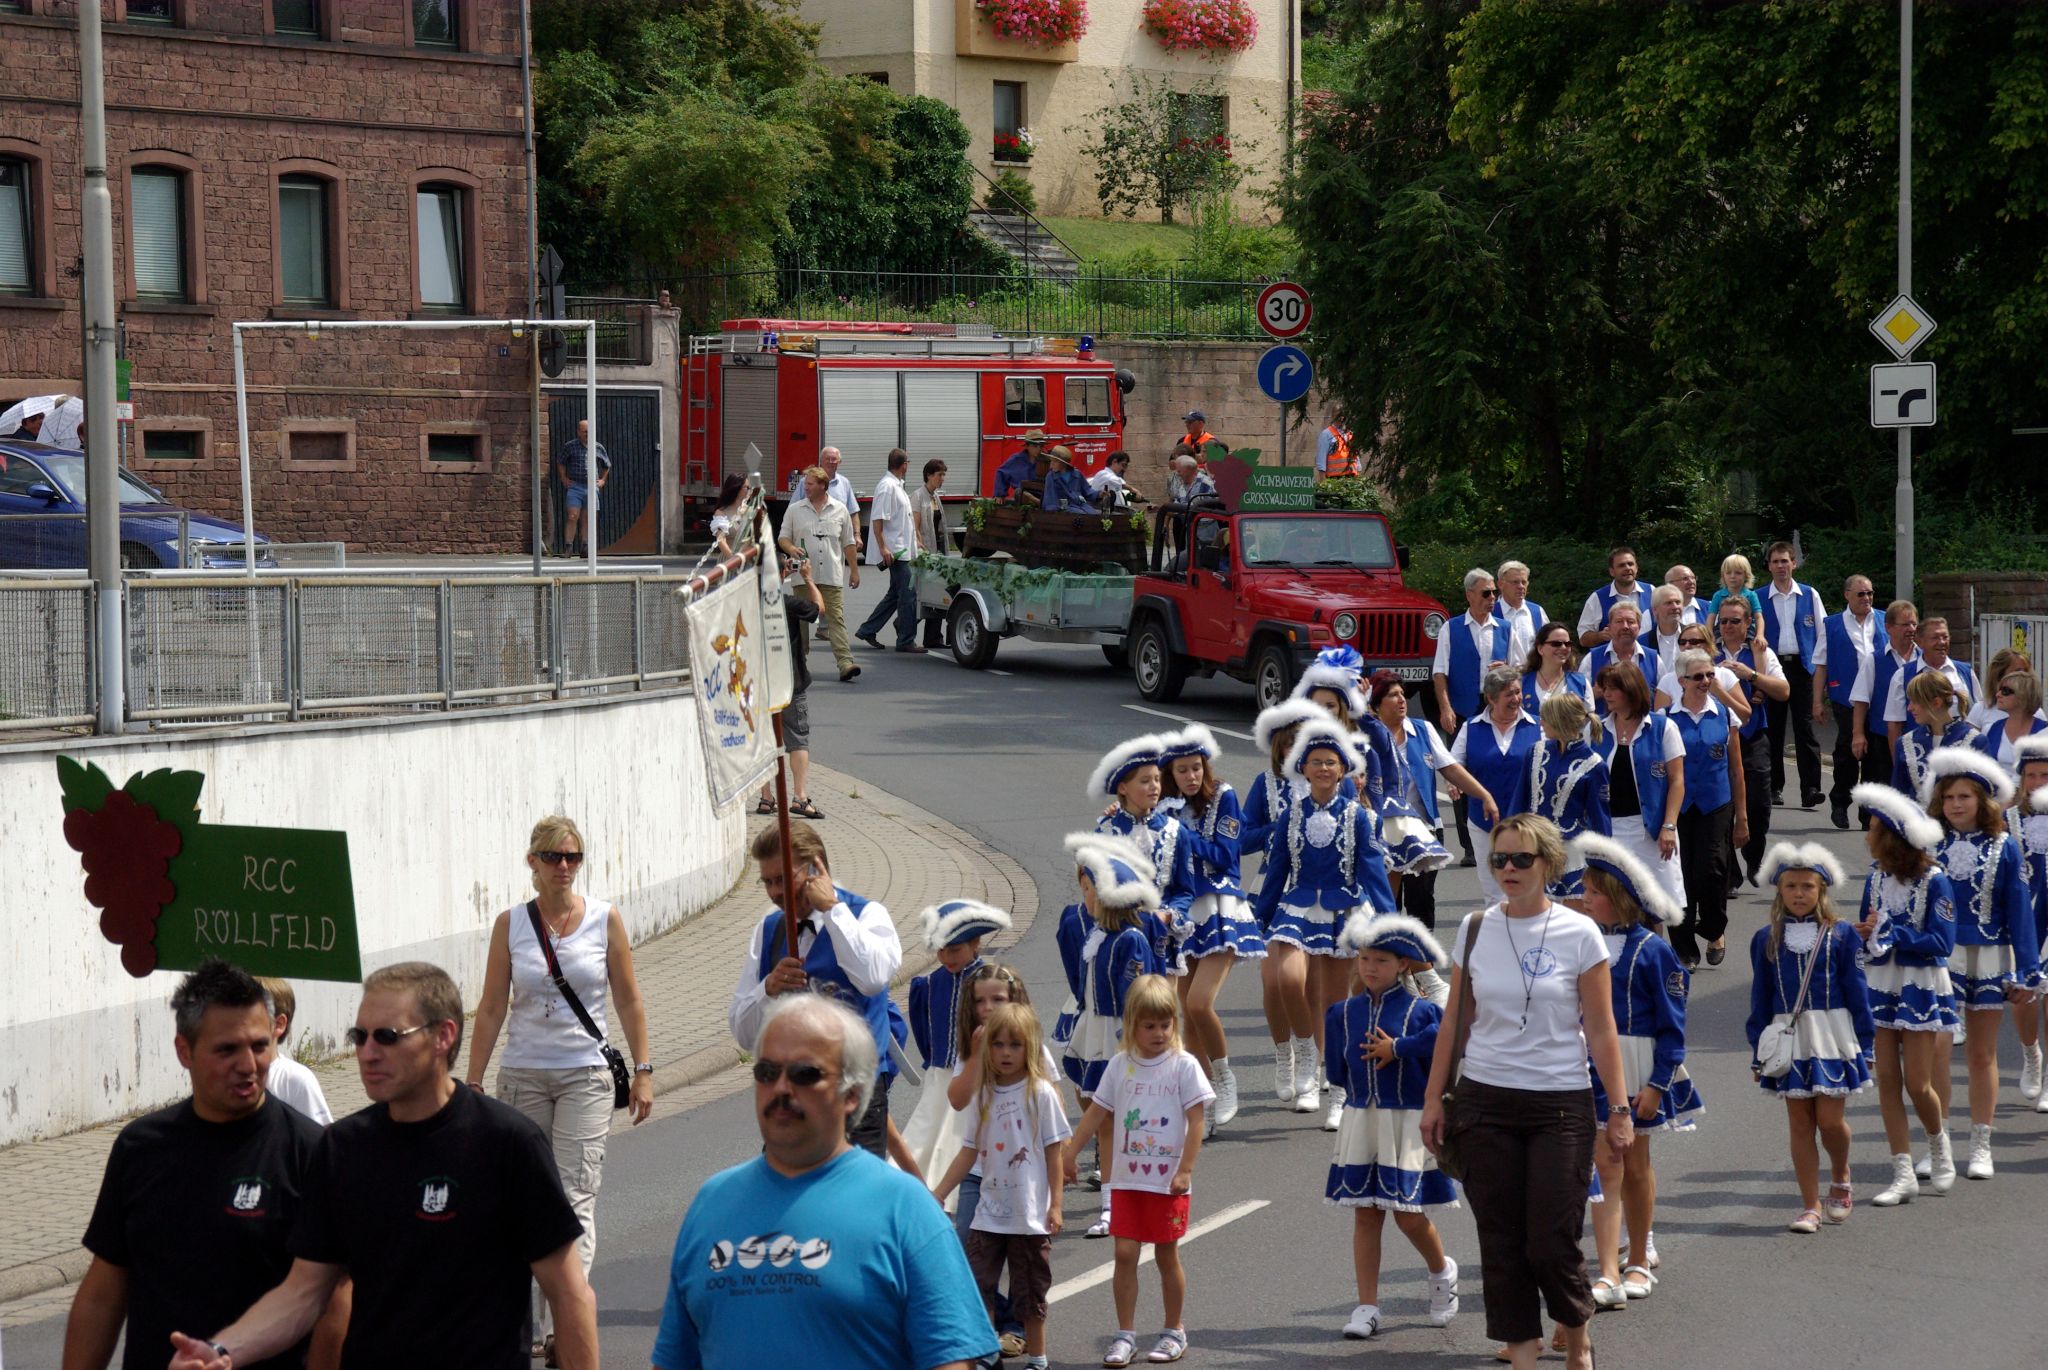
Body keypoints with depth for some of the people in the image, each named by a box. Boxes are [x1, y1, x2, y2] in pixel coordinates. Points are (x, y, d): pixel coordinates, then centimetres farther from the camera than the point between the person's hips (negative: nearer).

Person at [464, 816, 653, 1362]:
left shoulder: (605, 920, 1)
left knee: (575, 1196, -12)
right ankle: (539, 1321, 18)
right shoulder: (510, 923, 2)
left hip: (586, 1075, -2)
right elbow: (491, 1008, 4)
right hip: (522, 1075, 2)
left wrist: (643, 1071, 0)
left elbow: (628, 1001, 5)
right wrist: (473, 1082, 1)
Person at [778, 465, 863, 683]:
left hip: (832, 575, -1)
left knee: (836, 618, -8)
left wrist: (854, 570, 12)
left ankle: (845, 662, -16)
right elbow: (783, 538, 9)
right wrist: (791, 548, -13)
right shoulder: (795, 510, 8)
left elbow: (848, 543, 13)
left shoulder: (839, 510, 9)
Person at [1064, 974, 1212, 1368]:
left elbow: (1195, 1122, -7)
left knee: (1167, 1255, 6)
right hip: (1129, 1180, 3)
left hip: (1169, 1182, -3)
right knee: (1125, 1253, -2)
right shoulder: (1120, 1066, 4)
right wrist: (1069, 1154, 9)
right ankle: (1125, 1335, 6)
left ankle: (1174, 1332, 20)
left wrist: (1185, 1171, -12)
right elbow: (1096, 1113, 11)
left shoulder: (1184, 1066, -5)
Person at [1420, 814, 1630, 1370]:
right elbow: (1454, 1022, 10)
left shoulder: (1579, 934, -3)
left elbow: (1600, 1030, -2)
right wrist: (1433, 1099, 8)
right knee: (1501, 1243, 3)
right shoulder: (1475, 929, 4)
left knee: (1552, 1244, -5)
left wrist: (1619, 1107, -5)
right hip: (1486, 1102, 3)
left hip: (1561, 1104, -3)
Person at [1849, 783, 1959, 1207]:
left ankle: (1940, 1148, 27)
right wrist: (1863, 934, -12)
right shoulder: (1875, 876, 3)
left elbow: (1941, 942, -17)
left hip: (1920, 990, -5)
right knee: (1887, 1079, 0)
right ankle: (1903, 1176, 5)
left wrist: (1888, 933, -20)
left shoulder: (1934, 882, -14)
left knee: (1917, 1084, -4)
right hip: (1880, 985, 5)